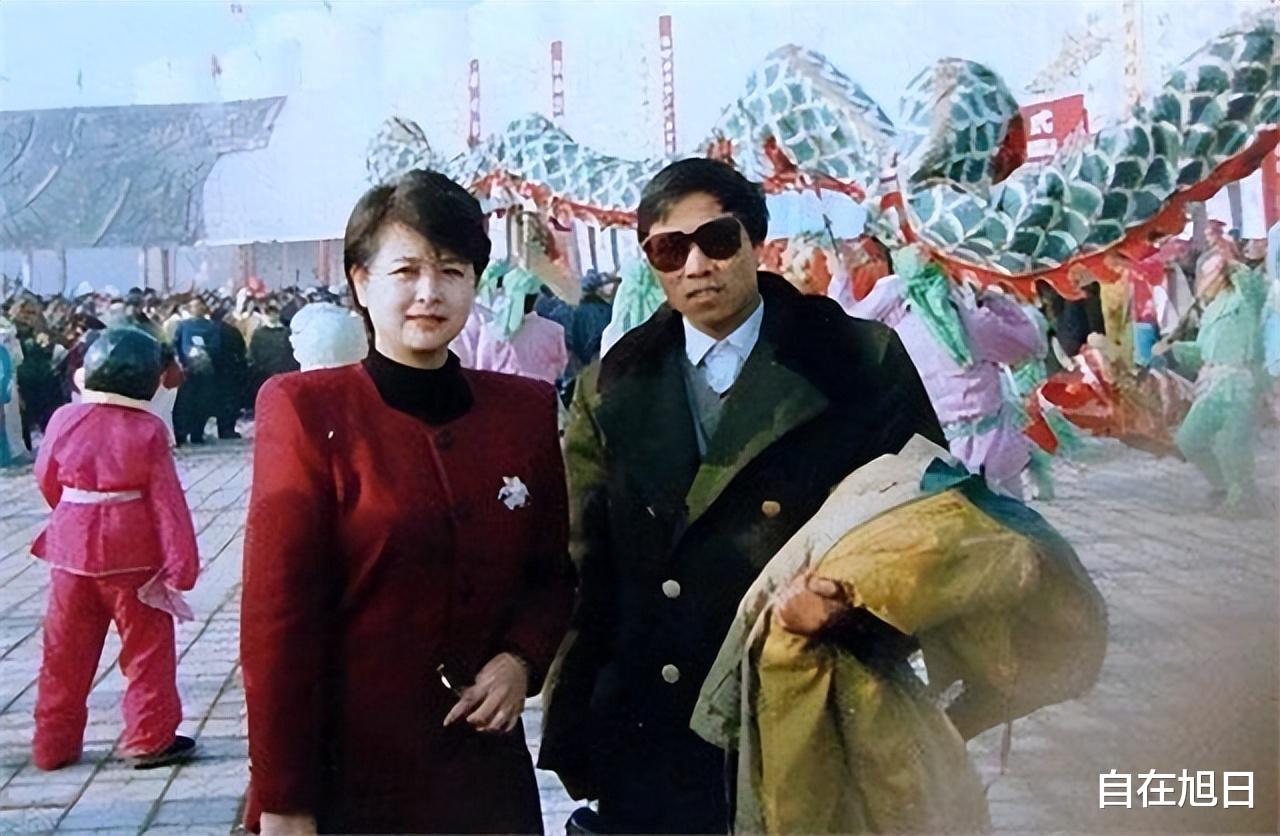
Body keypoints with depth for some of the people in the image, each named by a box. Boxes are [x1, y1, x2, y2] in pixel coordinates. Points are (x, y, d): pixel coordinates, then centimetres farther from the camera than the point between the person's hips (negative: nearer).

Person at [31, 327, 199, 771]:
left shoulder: (65, 419, -2)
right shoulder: (147, 430, -11)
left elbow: (47, 480, 10)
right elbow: (168, 503, -11)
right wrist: (180, 566, -7)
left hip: (72, 548, 4)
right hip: (131, 552, -4)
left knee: (65, 651, 14)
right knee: (147, 646, 9)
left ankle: (54, 743, 23)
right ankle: (151, 739, 12)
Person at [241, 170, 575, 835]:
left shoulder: (529, 410, 3)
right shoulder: (306, 411, -8)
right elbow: (277, 613, -10)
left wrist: (523, 659, -8)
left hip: (487, 772, 4)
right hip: (348, 773, -3)